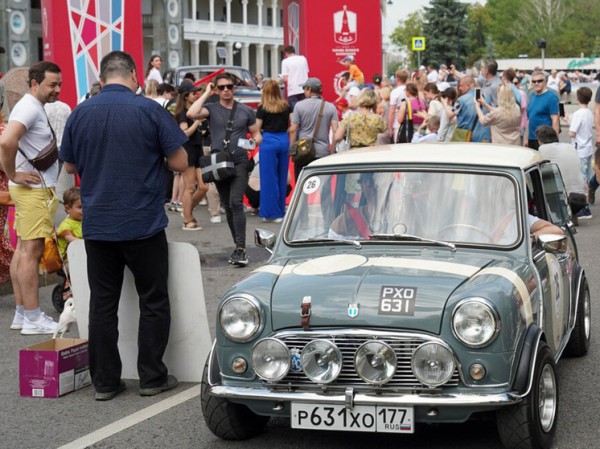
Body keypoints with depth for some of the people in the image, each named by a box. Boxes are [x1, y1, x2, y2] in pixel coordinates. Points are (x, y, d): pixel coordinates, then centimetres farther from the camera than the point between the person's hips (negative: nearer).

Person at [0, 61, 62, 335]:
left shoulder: (34, 107, 15)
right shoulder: (30, 107, -16)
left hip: (33, 189, 10)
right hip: (34, 189, -10)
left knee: (23, 250, 12)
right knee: (31, 251, -8)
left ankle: (22, 314, 18)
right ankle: (32, 320, -5)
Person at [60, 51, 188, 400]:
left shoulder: (80, 114, 0)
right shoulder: (149, 110, -10)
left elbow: (70, 166, 12)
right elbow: (180, 163, -7)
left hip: (97, 225, 3)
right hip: (144, 224, -3)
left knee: (102, 304, 9)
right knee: (154, 302, 9)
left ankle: (105, 381, 12)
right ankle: (152, 377, 12)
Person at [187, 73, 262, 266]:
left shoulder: (245, 111, 8)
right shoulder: (211, 108, 4)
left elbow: (257, 134, 13)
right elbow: (192, 113, -16)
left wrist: (254, 141, -11)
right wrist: (206, 94, -6)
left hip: (239, 163, -2)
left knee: (236, 203, -16)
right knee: (227, 206, 8)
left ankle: (240, 248, -18)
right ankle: (239, 245, 19)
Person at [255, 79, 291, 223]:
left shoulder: (263, 108, -8)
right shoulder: (286, 106, 4)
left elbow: (257, 128, -5)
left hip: (269, 141, -4)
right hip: (284, 140, 4)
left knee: (269, 177, 1)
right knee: (282, 176, 11)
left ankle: (272, 212, 1)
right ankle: (281, 210, 17)